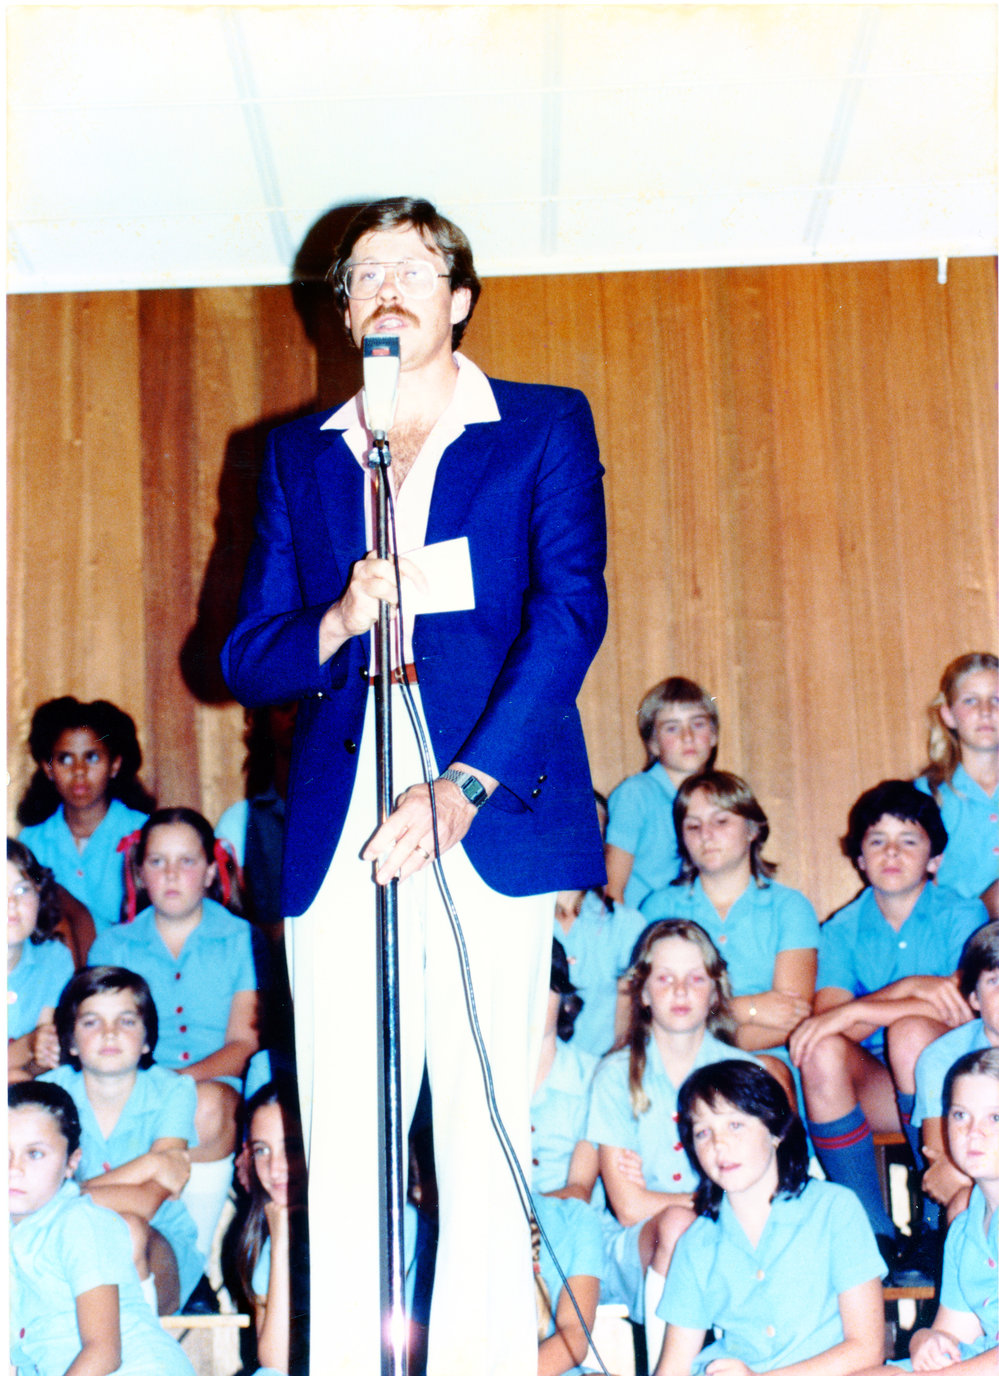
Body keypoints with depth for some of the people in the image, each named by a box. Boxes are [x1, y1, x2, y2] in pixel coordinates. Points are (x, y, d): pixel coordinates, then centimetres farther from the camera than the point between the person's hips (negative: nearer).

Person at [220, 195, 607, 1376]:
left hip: (489, 824, -2)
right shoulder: (298, 455, 19)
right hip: (336, 833, 3)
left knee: (483, 1144, -3)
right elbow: (244, 658, 14)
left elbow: (569, 612, -3)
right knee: (341, 1145, 1)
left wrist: (465, 786, -13)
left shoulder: (545, 427, 10)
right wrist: (335, 623, -9)